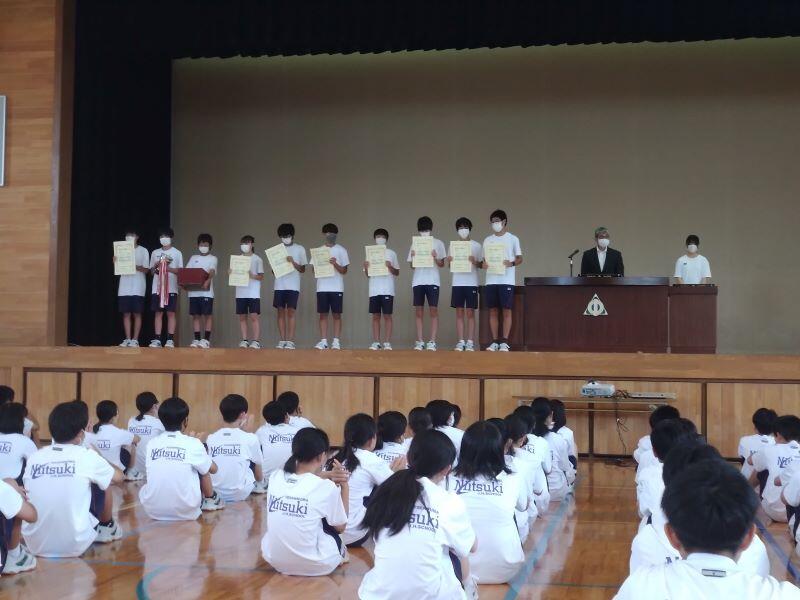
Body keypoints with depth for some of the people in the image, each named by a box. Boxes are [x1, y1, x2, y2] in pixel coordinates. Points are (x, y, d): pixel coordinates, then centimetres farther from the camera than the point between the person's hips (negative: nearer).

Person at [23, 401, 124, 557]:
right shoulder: (86, 456, -7)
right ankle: (107, 528, 37)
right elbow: (118, 477, 12)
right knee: (101, 484, 18)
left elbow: (28, 494, 15)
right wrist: (98, 460, 33)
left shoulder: (34, 457, 1)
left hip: (35, 545, 4)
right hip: (74, 546, -4)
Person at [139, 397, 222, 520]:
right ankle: (210, 499, 37)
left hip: (153, 511, 2)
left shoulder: (151, 444, 4)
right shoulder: (193, 444, -5)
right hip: (185, 512, -2)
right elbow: (213, 468, 12)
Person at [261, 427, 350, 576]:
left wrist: (328, 476, 7)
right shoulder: (326, 487, -16)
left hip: (274, 560, 4)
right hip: (314, 566, -4)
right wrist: (344, 486, 5)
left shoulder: (275, 477, -4)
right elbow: (340, 527, 1)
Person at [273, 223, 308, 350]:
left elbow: (303, 270, 4)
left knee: (291, 311, -7)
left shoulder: (299, 249, 6)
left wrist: (293, 262, -13)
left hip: (293, 286, -3)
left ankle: (290, 341, -7)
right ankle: (282, 340, 2)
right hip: (279, 285, 3)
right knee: (281, 311, 0)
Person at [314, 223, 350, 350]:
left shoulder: (341, 250, 4)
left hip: (337, 287, -2)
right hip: (322, 287, 2)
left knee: (337, 314, -1)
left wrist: (335, 264, -17)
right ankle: (323, 341, 3)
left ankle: (336, 341, 1)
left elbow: (344, 271, 1)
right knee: (323, 314, 1)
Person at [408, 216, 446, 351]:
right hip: (418, 281, 2)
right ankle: (420, 341, 4)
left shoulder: (438, 243, 5)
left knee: (433, 310, -5)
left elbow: (442, 264, 4)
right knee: (419, 311, 1)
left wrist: (435, 257, -15)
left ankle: (432, 341, -4)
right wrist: (413, 257, -9)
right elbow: (412, 266, 11)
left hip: (433, 281, -2)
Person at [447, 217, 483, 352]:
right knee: (459, 312, 2)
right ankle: (461, 342, 4)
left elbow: (481, 264, 4)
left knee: (470, 312, -2)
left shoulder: (476, 246, 4)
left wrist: (475, 262, -17)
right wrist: (449, 261, -9)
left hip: (471, 283, -2)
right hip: (457, 283, 2)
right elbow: (450, 266, 13)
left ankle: (470, 342, -1)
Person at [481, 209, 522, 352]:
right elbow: (484, 259, 16)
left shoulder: (513, 239, 4)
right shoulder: (487, 240, 13)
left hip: (506, 280, -3)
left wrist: (511, 263, -17)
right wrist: (484, 264, -8)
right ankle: (495, 341, 7)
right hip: (491, 280, 3)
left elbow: (520, 258, 5)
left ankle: (504, 342, -2)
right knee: (493, 311, 3)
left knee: (507, 310, -4)